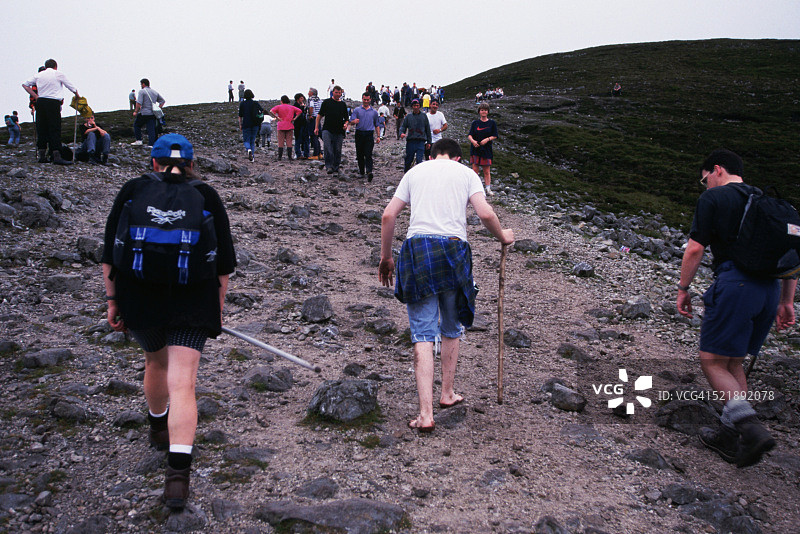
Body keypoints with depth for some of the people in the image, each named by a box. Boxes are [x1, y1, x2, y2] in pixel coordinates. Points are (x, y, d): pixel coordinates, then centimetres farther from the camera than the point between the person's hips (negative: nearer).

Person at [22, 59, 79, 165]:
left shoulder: (38, 75, 15)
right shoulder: (59, 74, 5)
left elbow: (25, 84, 18)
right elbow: (71, 86, 15)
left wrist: (35, 96, 17)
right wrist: (78, 96, 32)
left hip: (40, 102, 4)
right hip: (53, 103, -4)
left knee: (41, 129, 9)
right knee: (55, 129, -7)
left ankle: (42, 155, 8)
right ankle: (57, 156, -16)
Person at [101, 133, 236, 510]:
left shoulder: (132, 191, 5)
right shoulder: (207, 197, 5)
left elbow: (110, 254, 4)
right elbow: (223, 262, 6)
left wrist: (112, 300, 11)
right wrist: (218, 307, 15)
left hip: (138, 299, 2)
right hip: (192, 304, -1)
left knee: (156, 361, 27)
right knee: (182, 386, -4)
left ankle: (158, 429, 50)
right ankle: (178, 472, -14)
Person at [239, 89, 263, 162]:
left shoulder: (242, 104, -2)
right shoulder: (256, 103, 3)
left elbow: (240, 116, -2)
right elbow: (262, 111, -4)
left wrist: (240, 125, 6)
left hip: (246, 124, -2)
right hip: (255, 124, 2)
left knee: (246, 140, 6)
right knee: (252, 141, 13)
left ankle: (249, 149, -26)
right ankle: (252, 156, 7)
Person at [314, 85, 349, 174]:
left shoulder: (343, 104, 14)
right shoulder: (326, 102, 7)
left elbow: (347, 118, 19)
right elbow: (319, 115, 9)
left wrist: (346, 124, -4)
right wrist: (316, 127, 2)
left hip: (339, 131, 3)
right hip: (327, 129, -2)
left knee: (337, 150, 3)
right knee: (328, 148, -17)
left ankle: (336, 167, 16)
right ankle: (329, 166, -17)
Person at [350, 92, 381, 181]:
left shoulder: (374, 112, 14)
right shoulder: (357, 110, 10)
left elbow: (377, 125, 17)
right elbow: (351, 122, 2)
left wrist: (378, 136, 9)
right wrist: (354, 121, -22)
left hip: (369, 135, -1)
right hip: (359, 134, 1)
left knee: (368, 154, -12)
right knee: (360, 154, 6)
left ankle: (369, 172, -26)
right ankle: (361, 172, 18)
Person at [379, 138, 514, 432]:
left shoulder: (415, 171, 17)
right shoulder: (466, 173, 12)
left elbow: (388, 216, 11)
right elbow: (486, 214, -1)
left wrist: (385, 258, 20)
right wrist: (502, 236, 18)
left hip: (417, 248, 0)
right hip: (453, 248, 0)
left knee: (423, 333, -1)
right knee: (451, 329, 19)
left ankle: (426, 414, -6)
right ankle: (448, 394, 33)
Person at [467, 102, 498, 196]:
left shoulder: (492, 123, 4)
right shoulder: (475, 123, 7)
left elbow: (495, 136, 3)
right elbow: (469, 135, 2)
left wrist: (487, 139, -15)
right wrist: (472, 141, -19)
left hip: (486, 149, -1)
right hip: (475, 149, 1)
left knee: (486, 171, 3)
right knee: (475, 170, -2)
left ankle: (488, 189, 8)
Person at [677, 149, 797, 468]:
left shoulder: (713, 197, 2)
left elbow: (695, 249, -5)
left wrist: (683, 289, 5)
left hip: (734, 283, -7)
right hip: (770, 288, 7)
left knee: (712, 362, -3)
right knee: (734, 363, 17)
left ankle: (751, 428, -18)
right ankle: (730, 435, 17)